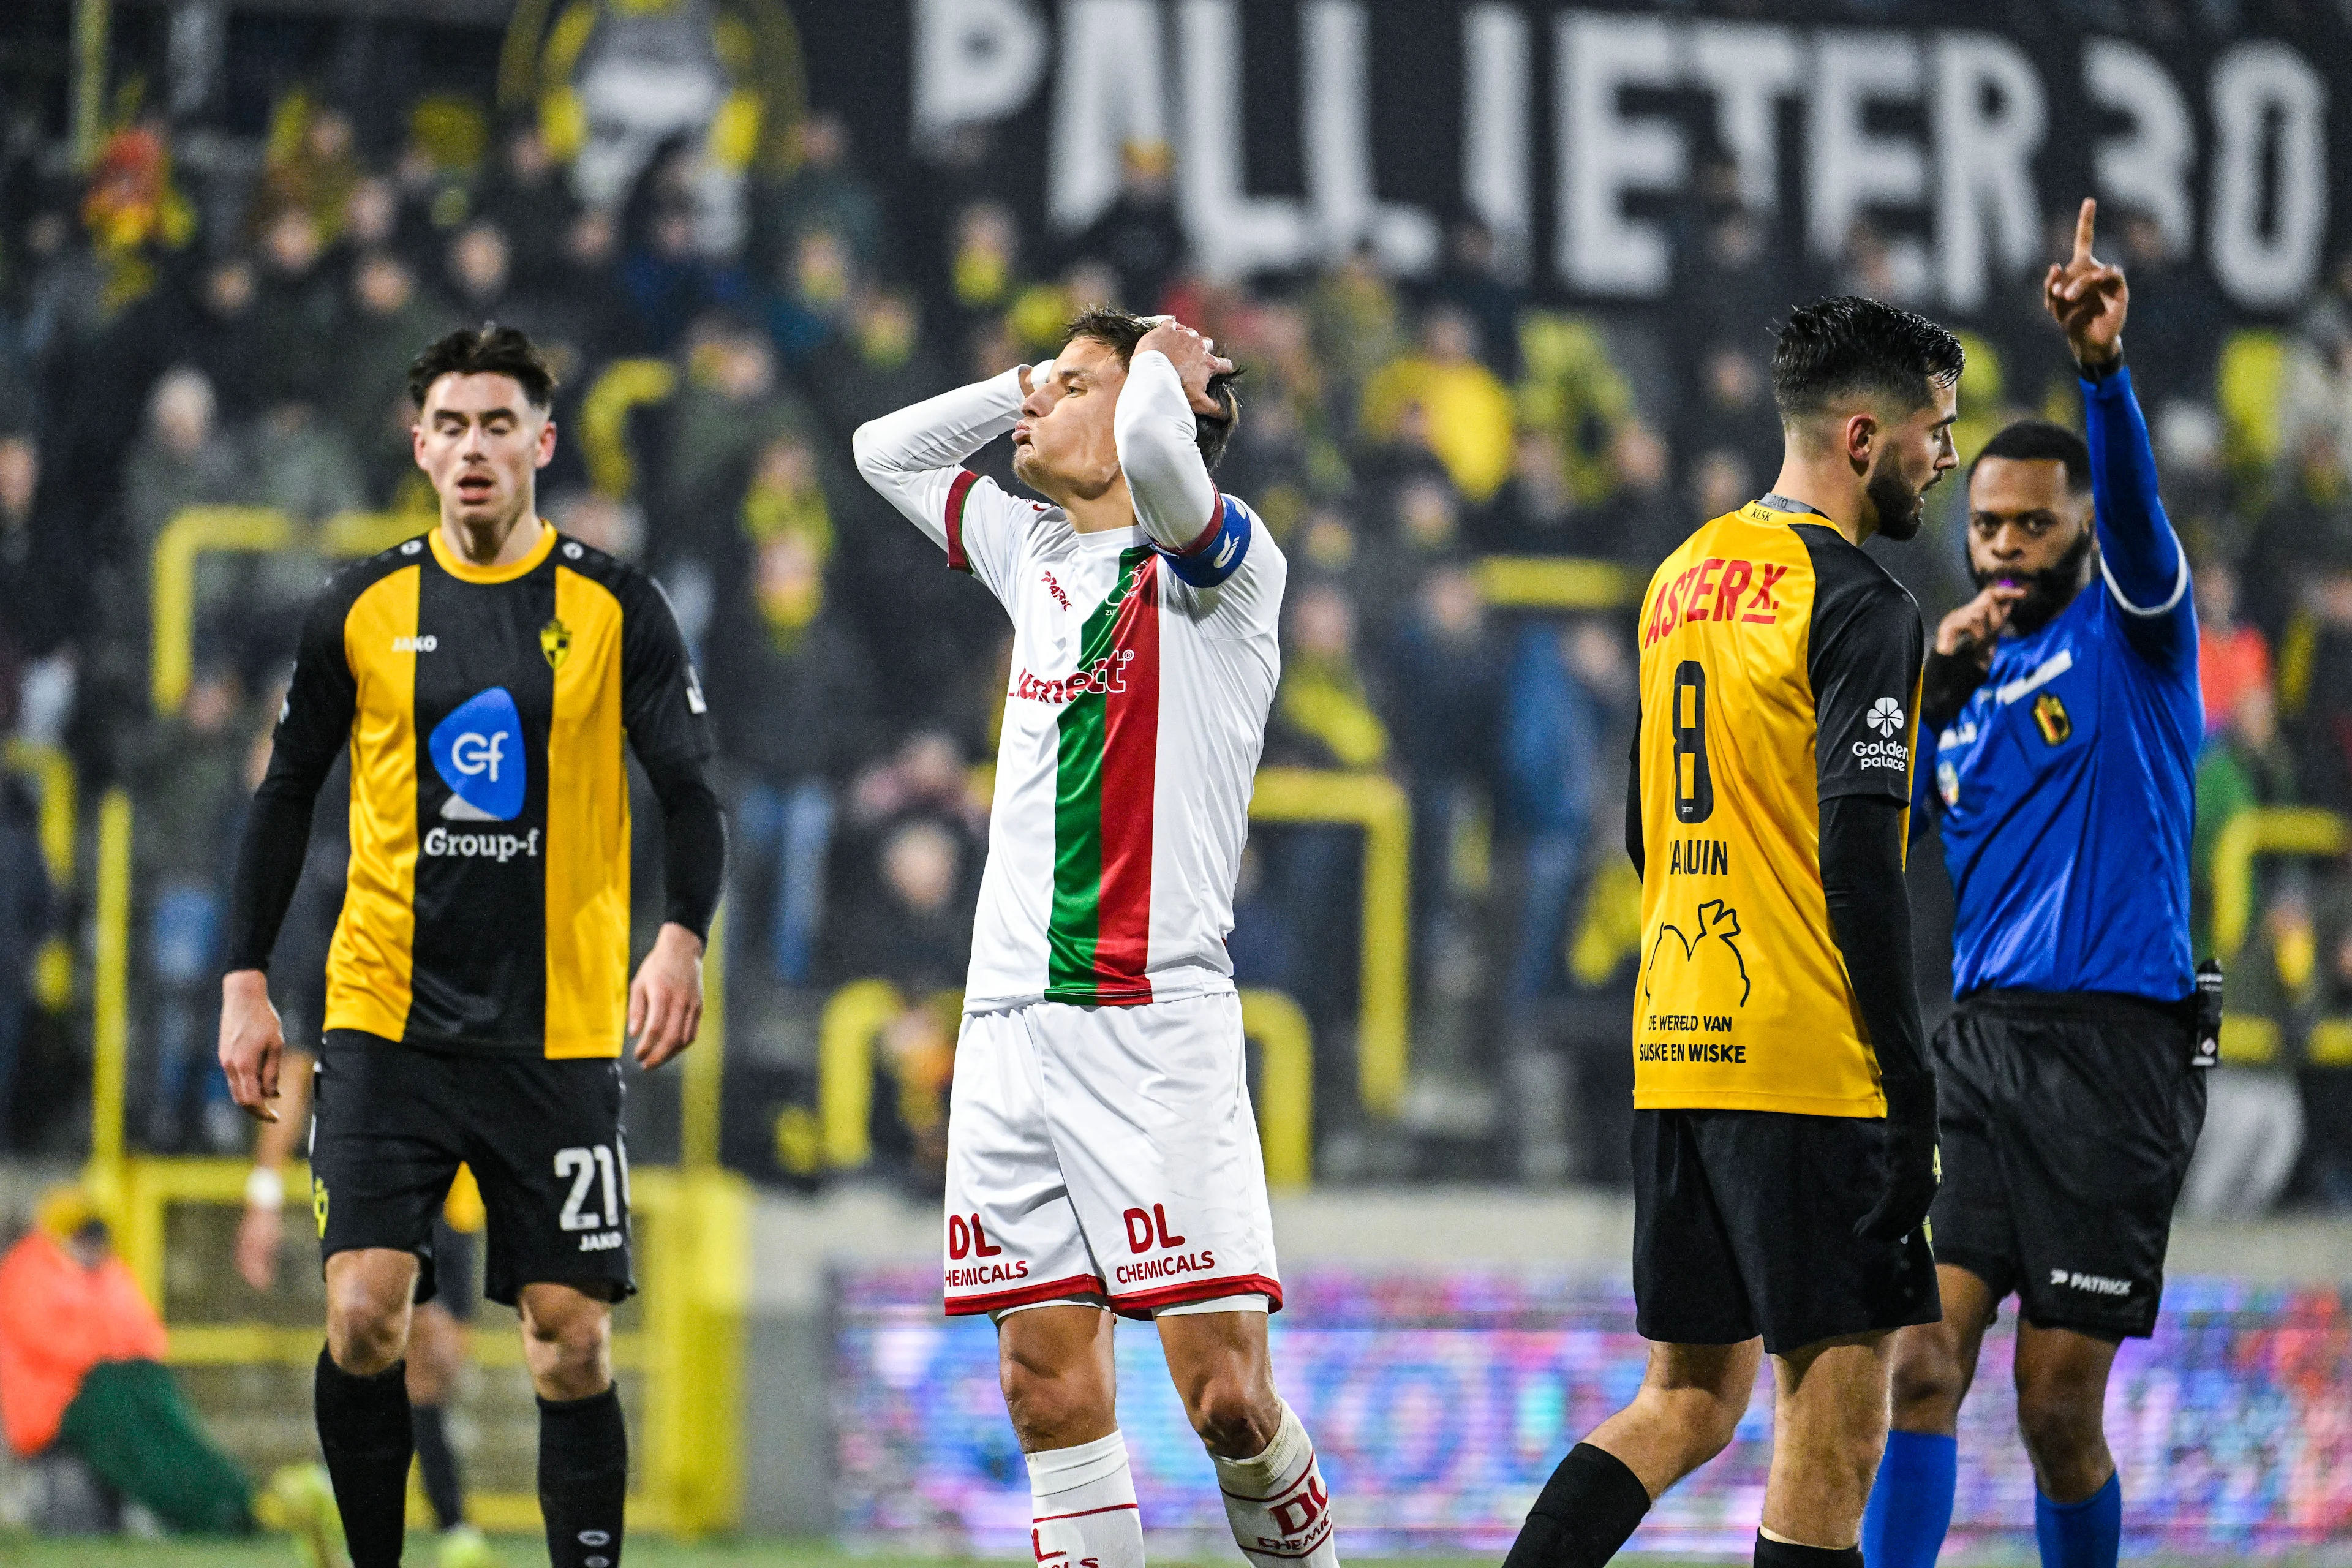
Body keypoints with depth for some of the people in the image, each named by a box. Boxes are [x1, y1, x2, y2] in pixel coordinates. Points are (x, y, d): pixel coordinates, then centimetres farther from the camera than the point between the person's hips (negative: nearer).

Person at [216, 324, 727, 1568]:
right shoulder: (361, 612, 5)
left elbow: (688, 796, 0)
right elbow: (286, 797, 12)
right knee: (364, 1317, -11)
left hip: (558, 1034, 0)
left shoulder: (615, 611, 2)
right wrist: (245, 981, 6)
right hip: (384, 1022, 0)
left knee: (572, 1347, -2)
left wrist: (681, 937, -18)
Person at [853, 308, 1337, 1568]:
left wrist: (1165, 367, -1)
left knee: (1225, 1393, -11)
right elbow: (886, 452, 34)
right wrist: (1036, 383, 24)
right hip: (1011, 1023, 6)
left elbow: (1153, 448, -23)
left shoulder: (1222, 562, 0)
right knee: (1047, 1380, 0)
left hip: (1154, 1022, -6)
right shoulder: (1039, 555, 20)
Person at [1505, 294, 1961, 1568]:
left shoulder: (1686, 574, 15)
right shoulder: (1859, 607, -10)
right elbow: (1859, 862, -17)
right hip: (1812, 1066, -8)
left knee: (1690, 1402, 14)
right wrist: (1910, 1092, -15)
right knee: (1836, 1418, -3)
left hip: (1674, 1044, 8)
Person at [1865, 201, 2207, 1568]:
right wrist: (1936, 687, -2)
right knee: (1921, 1361, -9)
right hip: (1979, 1042, 4)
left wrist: (2105, 368, -39)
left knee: (2059, 1406, -2)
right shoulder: (1967, 675, 17)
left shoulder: (2130, 631, 1)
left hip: (2116, 1049, -4)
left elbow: (2134, 499, -19)